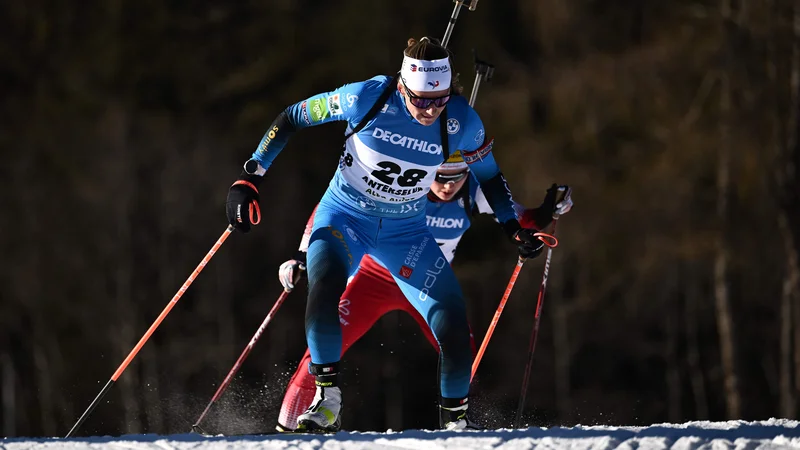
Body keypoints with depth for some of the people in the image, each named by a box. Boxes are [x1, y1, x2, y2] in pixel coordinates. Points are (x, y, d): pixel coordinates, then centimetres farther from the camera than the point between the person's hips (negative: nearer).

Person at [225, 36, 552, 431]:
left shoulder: (462, 123, -17)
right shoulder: (367, 98, -24)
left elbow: (489, 176, 4)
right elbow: (291, 118, -10)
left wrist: (514, 227, -6)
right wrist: (250, 177, -11)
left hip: (406, 234, 2)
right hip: (344, 217, -2)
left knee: (452, 324, -10)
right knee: (324, 287, -33)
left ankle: (456, 421, 12)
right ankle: (327, 401, -20)